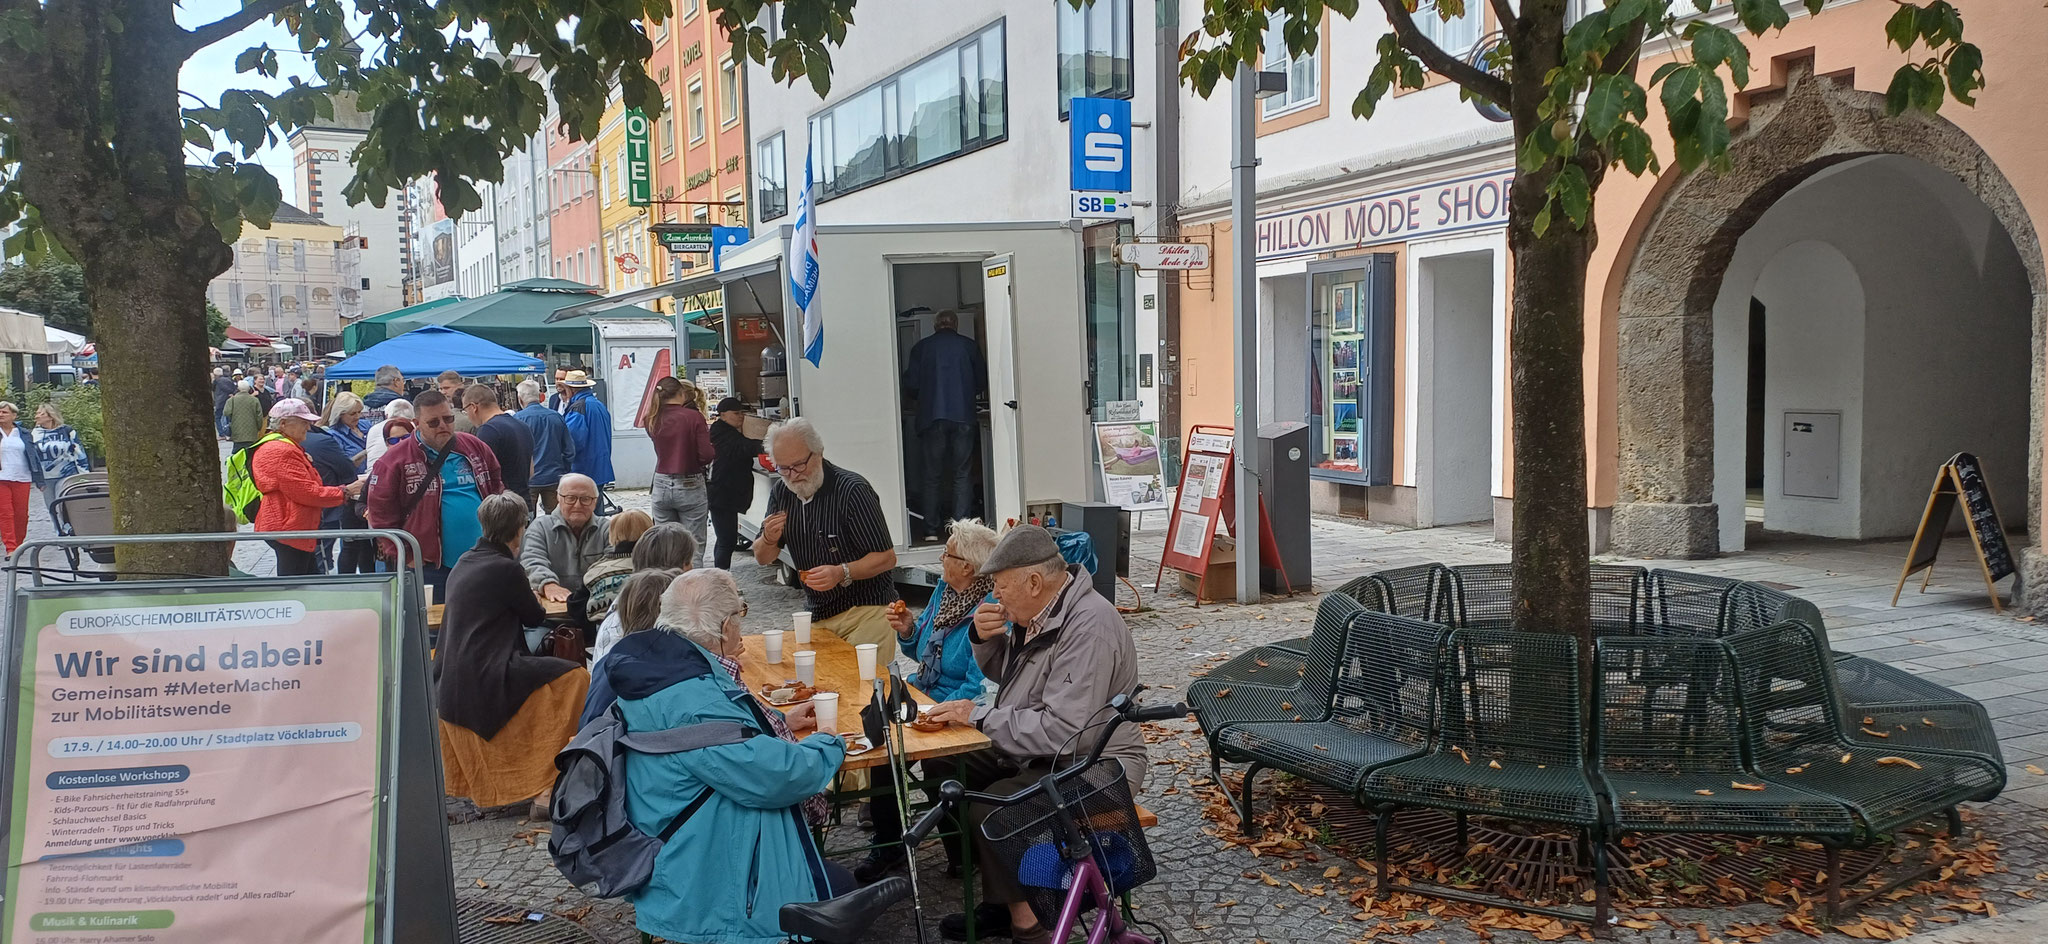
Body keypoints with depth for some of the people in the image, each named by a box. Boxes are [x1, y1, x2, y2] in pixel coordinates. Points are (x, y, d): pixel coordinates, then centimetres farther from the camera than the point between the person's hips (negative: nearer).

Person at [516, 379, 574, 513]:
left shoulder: (518, 419, -10)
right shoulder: (556, 417, 0)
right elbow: (569, 450, 4)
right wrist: (562, 473, 15)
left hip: (528, 481, -3)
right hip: (554, 478, 3)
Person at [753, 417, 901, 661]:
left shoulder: (853, 490, -16)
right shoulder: (782, 493, 4)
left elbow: (887, 558, -16)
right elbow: (762, 559, 11)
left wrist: (841, 573, -31)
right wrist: (768, 540, -12)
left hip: (866, 610, -6)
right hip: (819, 615, 6)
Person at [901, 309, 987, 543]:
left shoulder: (921, 348, 5)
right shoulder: (969, 346, 5)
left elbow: (910, 387, 2)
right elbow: (982, 383, 9)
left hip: (931, 418, 0)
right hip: (963, 416, 0)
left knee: (932, 477, 7)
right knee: (962, 475, 5)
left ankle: (931, 531, 6)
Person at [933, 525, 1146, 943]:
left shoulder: (1088, 628, -27)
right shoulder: (1039, 610, 2)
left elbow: (1063, 731, -32)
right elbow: (1003, 673, 19)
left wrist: (980, 716, -24)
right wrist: (986, 638, -3)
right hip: (1038, 750, 10)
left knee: (989, 811, -25)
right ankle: (1002, 903, 12)